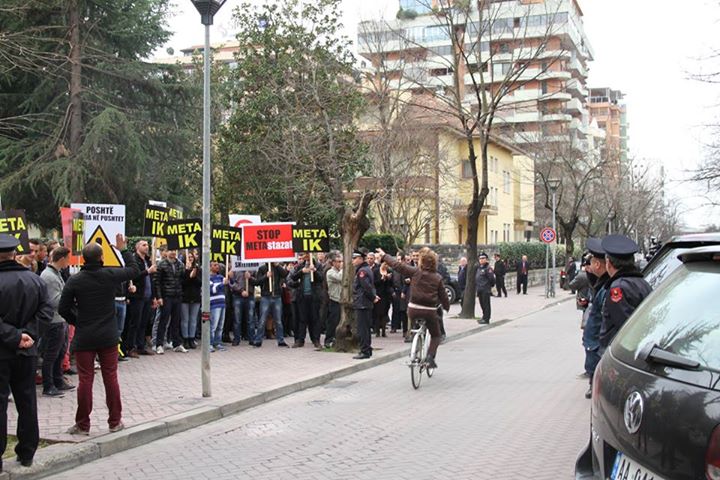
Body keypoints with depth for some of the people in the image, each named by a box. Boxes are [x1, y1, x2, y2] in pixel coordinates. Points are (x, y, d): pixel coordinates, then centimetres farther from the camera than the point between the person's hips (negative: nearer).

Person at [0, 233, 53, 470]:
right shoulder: (35, 280, 1)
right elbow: (46, 312, -3)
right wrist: (27, 334, -9)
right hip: (27, 352, 5)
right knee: (27, 402, 13)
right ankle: (27, 453, 21)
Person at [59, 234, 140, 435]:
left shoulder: (74, 280, -8)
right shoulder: (110, 275, -8)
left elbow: (63, 309, -5)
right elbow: (134, 270, 10)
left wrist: (77, 322, 11)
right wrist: (123, 250, 19)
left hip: (83, 337, 0)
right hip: (108, 336, 1)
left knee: (85, 379, 5)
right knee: (111, 378, 8)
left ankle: (82, 424, 12)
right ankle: (115, 421, 15)